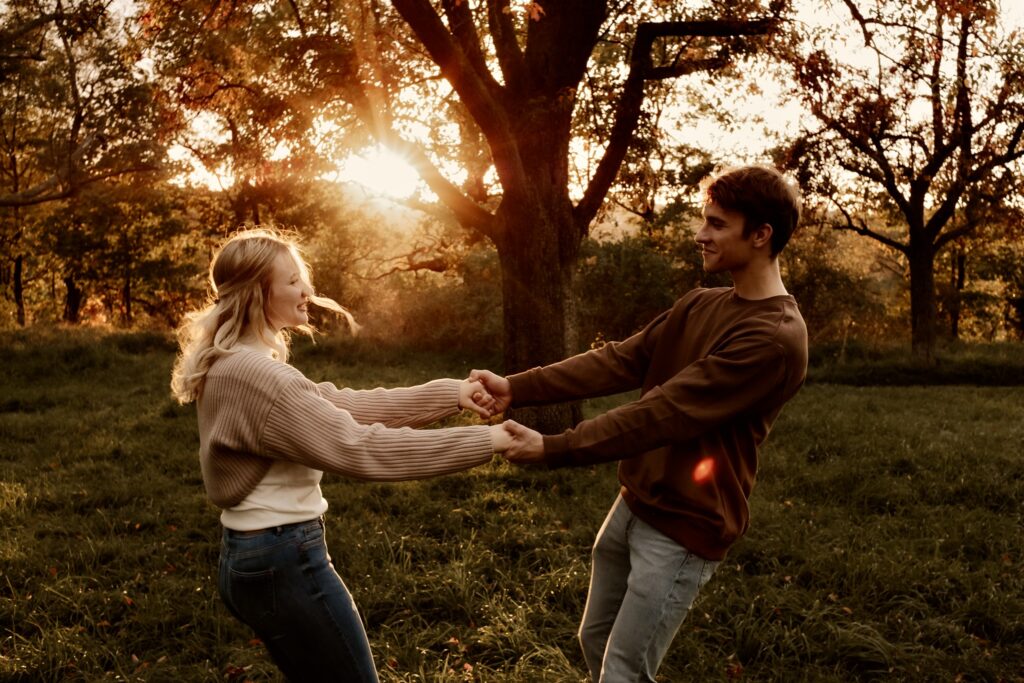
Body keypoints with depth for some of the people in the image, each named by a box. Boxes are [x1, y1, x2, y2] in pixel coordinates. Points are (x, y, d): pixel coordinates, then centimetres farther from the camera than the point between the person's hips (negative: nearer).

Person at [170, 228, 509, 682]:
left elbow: (342, 405, 9)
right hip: (283, 561, -10)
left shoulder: (234, 365, 9)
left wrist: (450, 394, 4)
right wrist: (484, 441, -22)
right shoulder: (254, 374, -23)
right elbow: (359, 448, -26)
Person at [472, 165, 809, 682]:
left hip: (684, 527, -9)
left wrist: (552, 449, -25)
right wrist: (515, 389, -9)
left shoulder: (775, 337, -20)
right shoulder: (700, 306, 9)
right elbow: (618, 362, 2)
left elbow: (663, 413, -25)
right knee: (595, 641, 19)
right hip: (634, 504, 9)